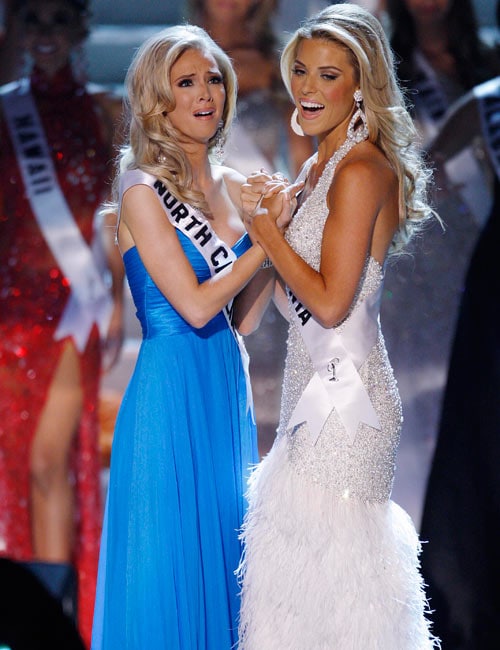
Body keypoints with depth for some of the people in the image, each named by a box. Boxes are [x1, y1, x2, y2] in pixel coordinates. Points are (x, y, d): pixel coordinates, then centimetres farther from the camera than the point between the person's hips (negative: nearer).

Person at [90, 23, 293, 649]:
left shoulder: (232, 186, 9)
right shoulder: (143, 191, -12)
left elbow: (246, 311, 11)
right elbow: (195, 305, -17)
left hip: (229, 387, 7)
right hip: (171, 392, -7)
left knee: (224, 555, 13)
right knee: (173, 558, 0)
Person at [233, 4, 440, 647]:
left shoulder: (361, 171, -17)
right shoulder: (320, 165, 13)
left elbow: (330, 303, -21)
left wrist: (266, 229, -12)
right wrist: (270, 213, 8)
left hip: (343, 394, -10)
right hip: (318, 384, 10)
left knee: (318, 555, -3)